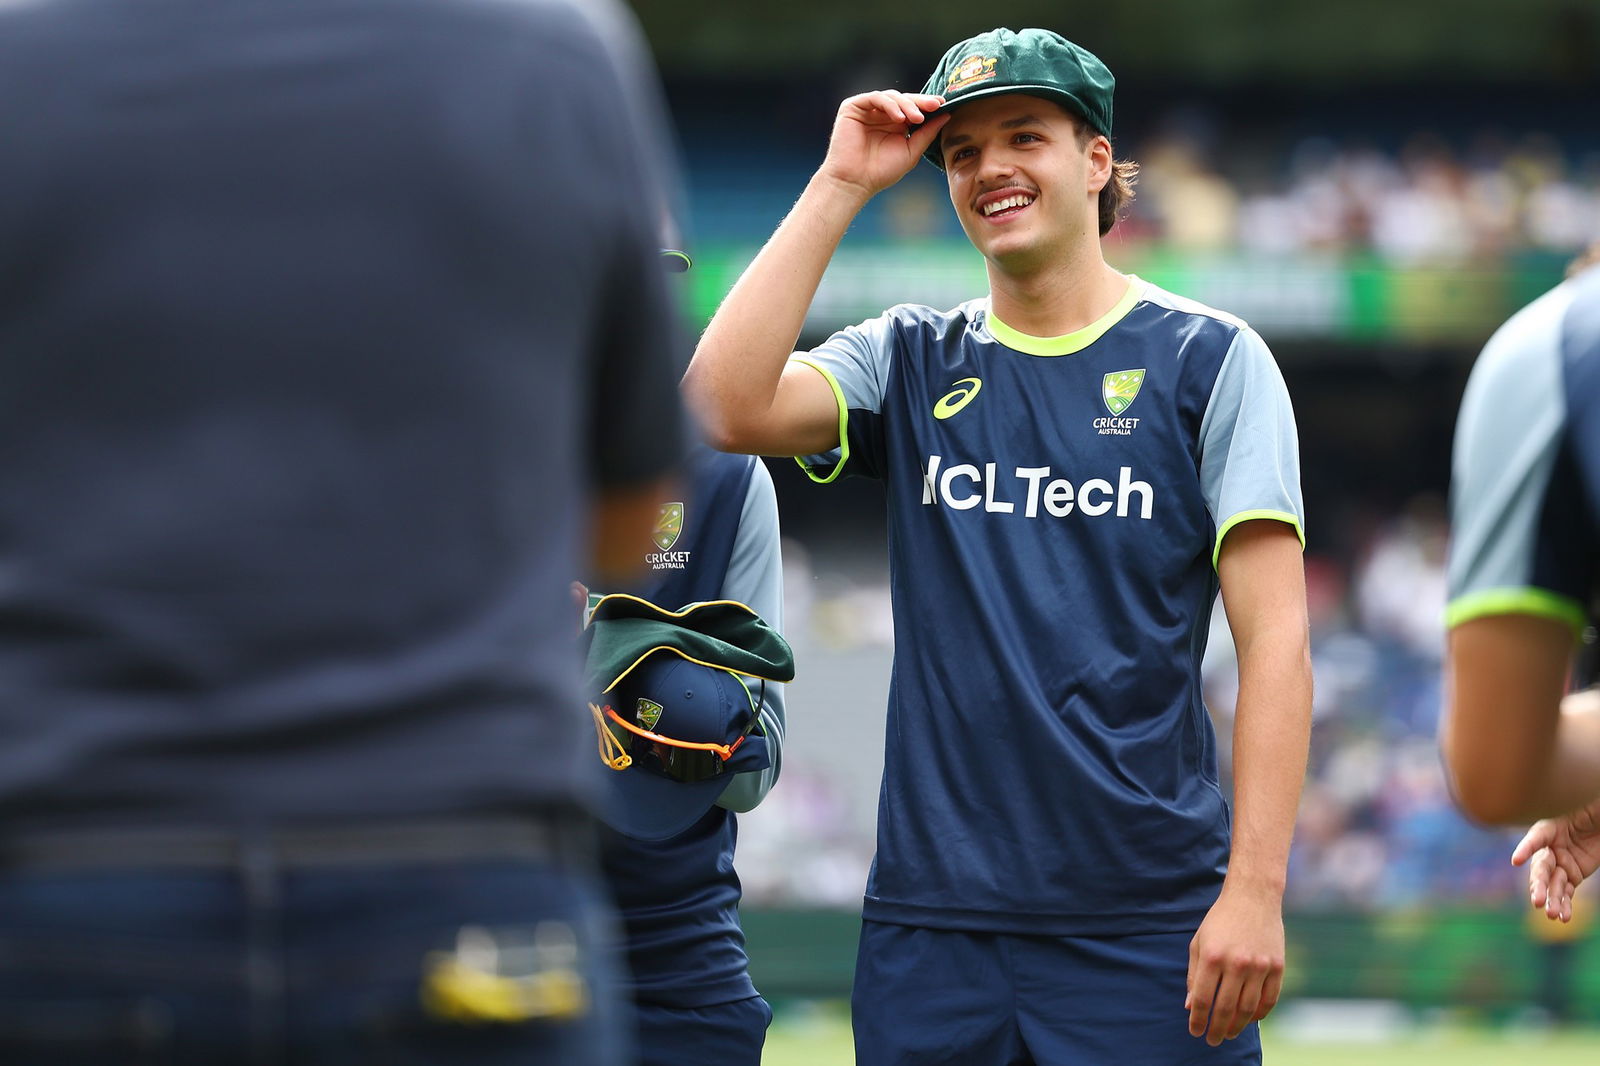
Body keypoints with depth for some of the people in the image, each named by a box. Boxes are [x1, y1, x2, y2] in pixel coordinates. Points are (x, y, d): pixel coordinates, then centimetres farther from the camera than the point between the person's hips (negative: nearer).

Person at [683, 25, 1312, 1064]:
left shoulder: (1208, 359, 3)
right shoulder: (909, 362, 12)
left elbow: (1275, 643, -4)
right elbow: (724, 406, -7)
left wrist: (1255, 890, -14)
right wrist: (840, 187, -3)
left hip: (1149, 929, -3)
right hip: (932, 923, 3)